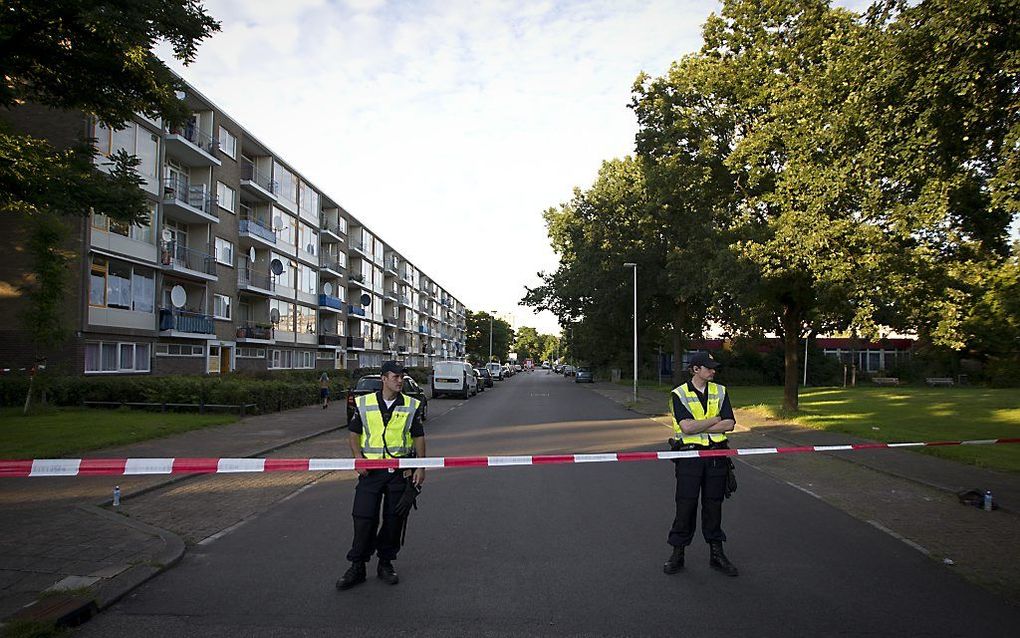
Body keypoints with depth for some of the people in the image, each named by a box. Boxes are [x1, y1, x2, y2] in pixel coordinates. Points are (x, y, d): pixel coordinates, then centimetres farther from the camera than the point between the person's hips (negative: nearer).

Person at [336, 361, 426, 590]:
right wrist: (358, 457, -7)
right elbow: (353, 432, 7)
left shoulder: (412, 406, 5)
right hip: (371, 469, 0)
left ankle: (386, 563, 23)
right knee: (363, 517, -2)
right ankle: (357, 567, 13)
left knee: (394, 519, 6)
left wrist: (421, 467, -1)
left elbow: (419, 437, 7)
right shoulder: (364, 403, 4)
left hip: (401, 470, 1)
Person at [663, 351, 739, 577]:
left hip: (716, 455, 3)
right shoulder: (679, 394, -4)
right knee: (685, 505, 1)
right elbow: (687, 427, -18)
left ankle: (716, 553, 23)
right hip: (689, 455, -3)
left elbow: (729, 424, -4)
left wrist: (698, 426, -11)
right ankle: (677, 554, 13)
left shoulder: (720, 391, 8)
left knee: (714, 505, 11)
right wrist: (714, 420, -7)